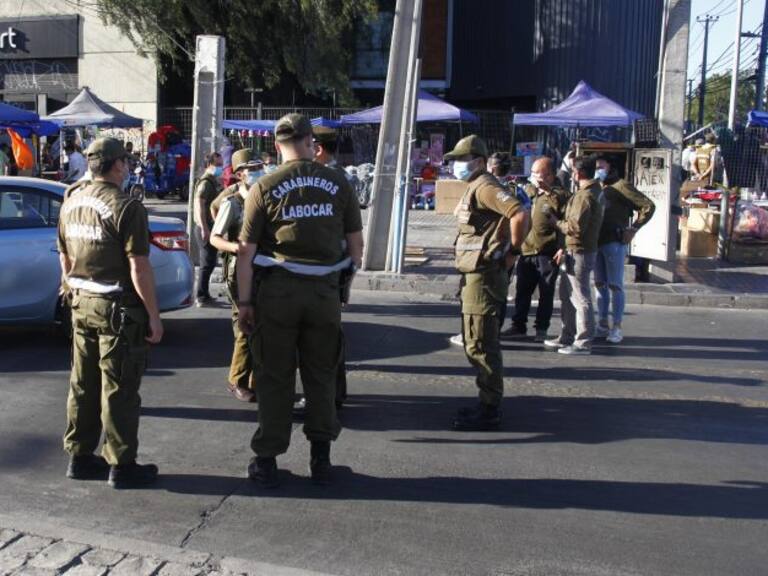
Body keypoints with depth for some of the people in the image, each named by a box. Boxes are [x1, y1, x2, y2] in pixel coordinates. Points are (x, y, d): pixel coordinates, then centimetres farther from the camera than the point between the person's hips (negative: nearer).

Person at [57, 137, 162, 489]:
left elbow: (65, 258, 15)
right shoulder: (126, 207, -16)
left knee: (83, 385, 16)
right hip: (118, 309, -7)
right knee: (119, 390, 1)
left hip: (82, 305, 8)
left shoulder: (71, 201, 8)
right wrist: (153, 315, -14)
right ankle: (121, 466, 10)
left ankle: (80, 457, 26)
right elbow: (139, 267, -19)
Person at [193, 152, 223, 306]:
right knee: (208, 263, -6)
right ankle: (202, 297, -1)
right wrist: (204, 228, -28)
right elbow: (199, 205, -23)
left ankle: (203, 295, 23)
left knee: (207, 262, 15)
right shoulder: (206, 182, -14)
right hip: (206, 227, -10)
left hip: (211, 226, 10)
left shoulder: (214, 181, 17)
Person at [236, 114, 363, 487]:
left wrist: (244, 301, 1)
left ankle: (267, 460, 17)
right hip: (325, 291, 2)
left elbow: (246, 251, -5)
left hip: (278, 290, -1)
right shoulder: (338, 184, 1)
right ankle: (321, 458, 22)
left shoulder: (265, 187, -4)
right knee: (321, 376, 14)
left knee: (275, 378, 9)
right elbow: (356, 245, 4)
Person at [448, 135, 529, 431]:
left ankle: (489, 410, 1)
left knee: (480, 345, -6)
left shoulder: (485, 187, -15)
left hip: (484, 276, -11)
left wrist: (512, 248, -17)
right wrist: (503, 247, 18)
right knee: (475, 342, 17)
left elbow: (519, 214, -29)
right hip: (475, 274, 11)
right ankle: (488, 403, 27)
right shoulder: (475, 188, 18)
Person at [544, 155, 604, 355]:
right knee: (567, 295, 18)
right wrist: (565, 248, 17)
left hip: (579, 254, -11)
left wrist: (556, 222, -7)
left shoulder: (584, 196, -18)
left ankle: (583, 343, 1)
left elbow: (575, 226, -24)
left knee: (581, 298, -5)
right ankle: (567, 337, 27)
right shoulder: (594, 192, 15)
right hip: (575, 251, 11)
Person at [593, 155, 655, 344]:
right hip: (596, 243, 7)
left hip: (614, 243, -7)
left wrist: (633, 229, -9)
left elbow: (648, 206, -8)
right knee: (600, 285, 10)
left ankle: (617, 327, 1)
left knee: (615, 285, -3)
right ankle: (602, 325, 16)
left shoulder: (620, 186, -4)